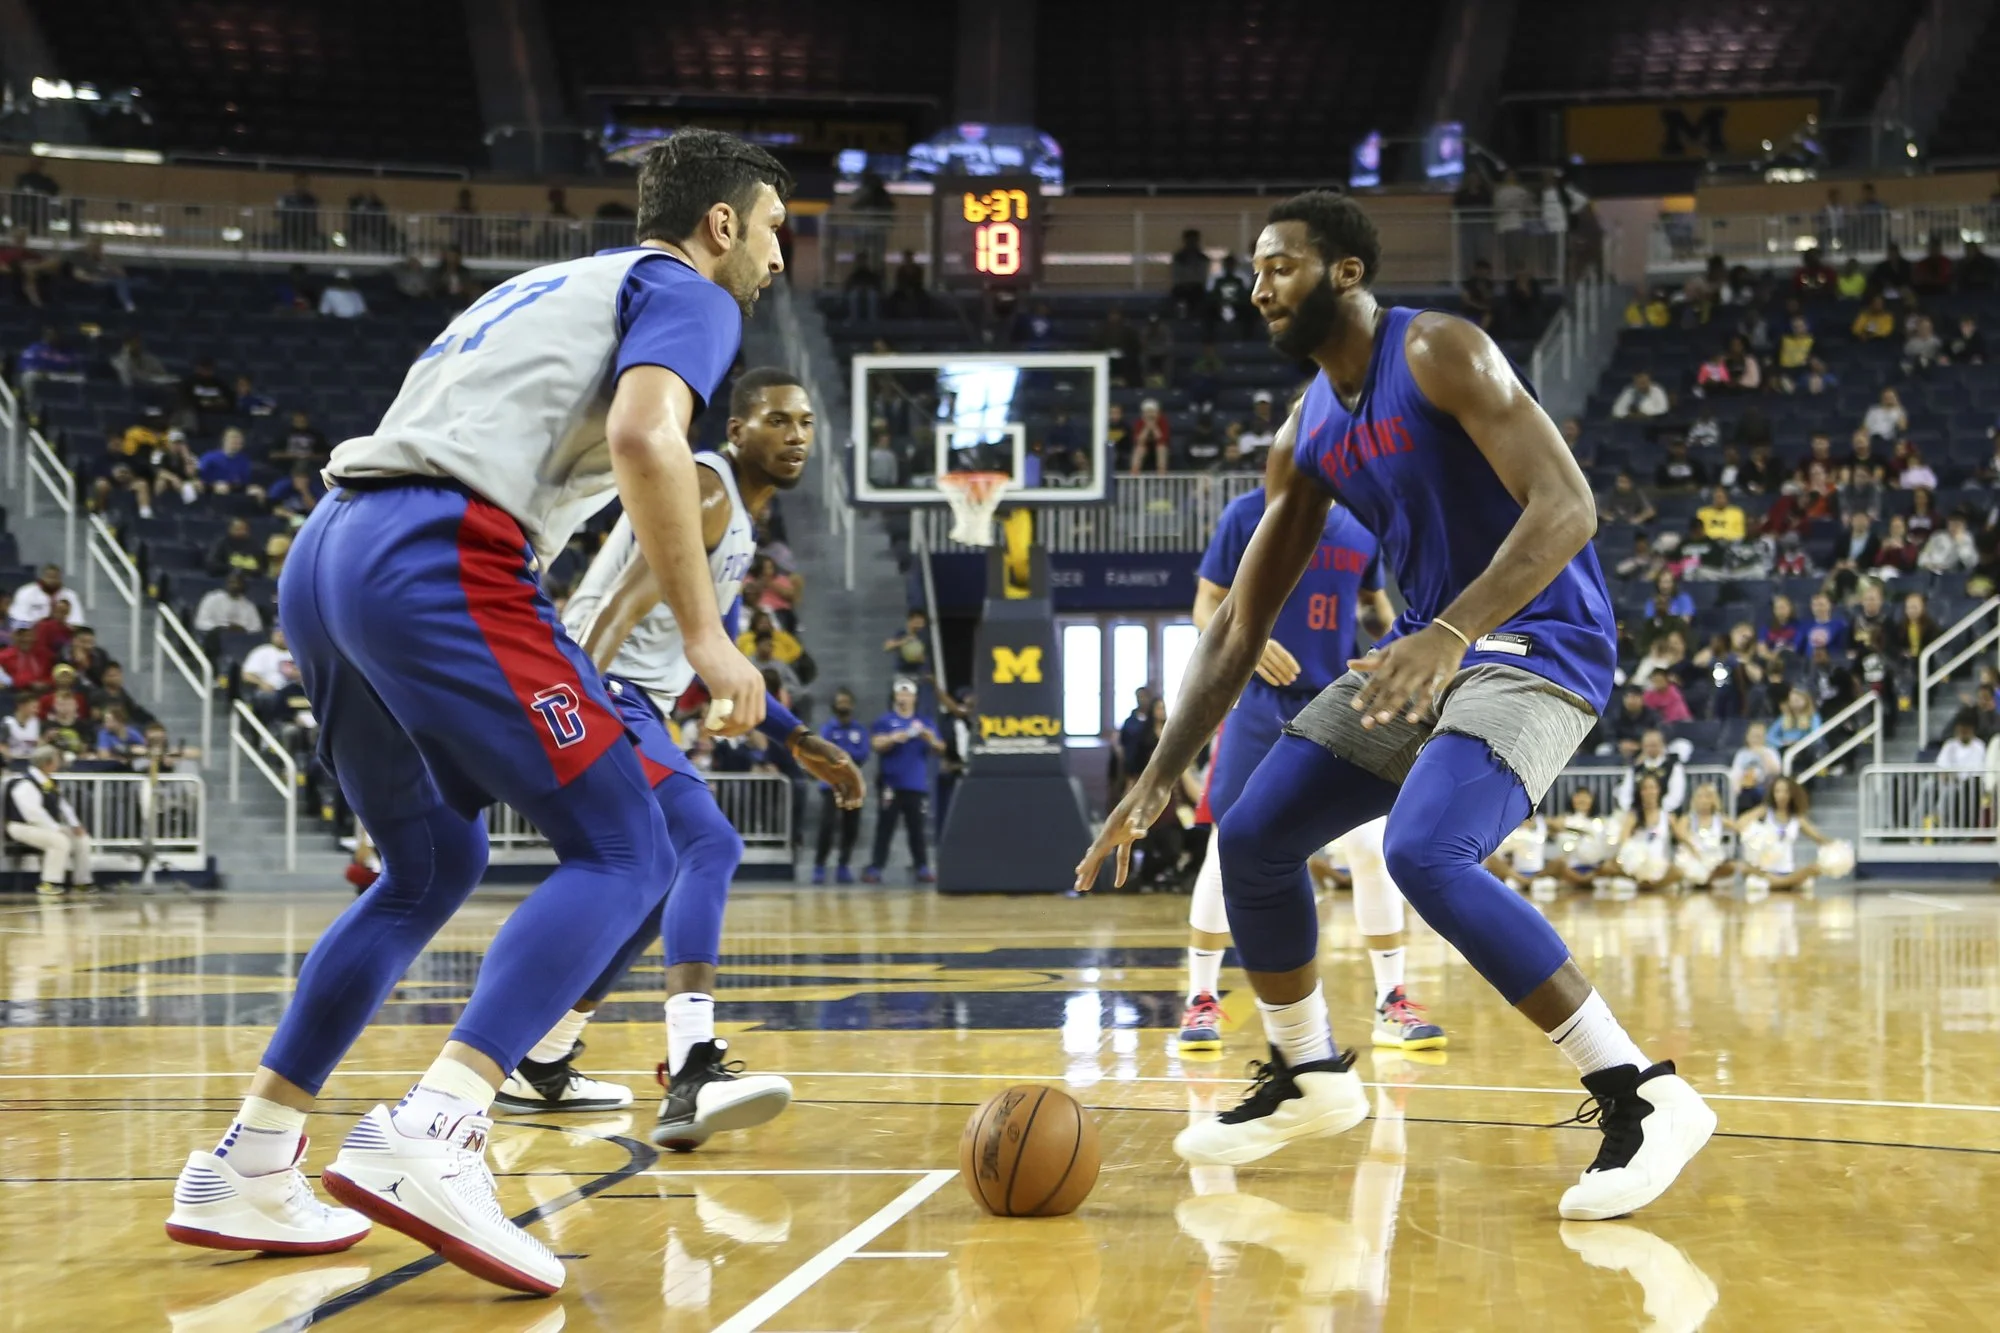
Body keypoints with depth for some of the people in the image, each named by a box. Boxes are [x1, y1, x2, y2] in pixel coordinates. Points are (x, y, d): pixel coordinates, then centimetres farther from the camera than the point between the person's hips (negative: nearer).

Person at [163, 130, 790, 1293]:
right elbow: (644, 435, -14)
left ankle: (247, 1168, 19)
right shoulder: (685, 293, 7)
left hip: (327, 556, 9)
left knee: (433, 866, 23)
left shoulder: (555, 286, 33)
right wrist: (704, 631, -10)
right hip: (442, 561, -9)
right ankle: (429, 1136, -24)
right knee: (624, 854, -5)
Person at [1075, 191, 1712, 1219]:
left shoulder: (1439, 354, -15)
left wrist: (1452, 632, -39)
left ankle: (1644, 1098, -23)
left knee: (1426, 855, -30)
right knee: (1252, 838, 6)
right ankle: (1308, 1077, 28)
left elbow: (1566, 505, -26)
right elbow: (1238, 628, 11)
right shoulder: (1306, 436, 9)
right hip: (1428, 649, 9)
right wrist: (1158, 778, 3)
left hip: (1539, 645, -9)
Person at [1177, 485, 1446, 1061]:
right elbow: (1206, 606, -3)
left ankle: (1391, 1004, 6)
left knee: (1371, 848, -3)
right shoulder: (1247, 514, -6)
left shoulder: (1363, 522, 5)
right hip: (1260, 704, -3)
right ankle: (1201, 1002, 9)